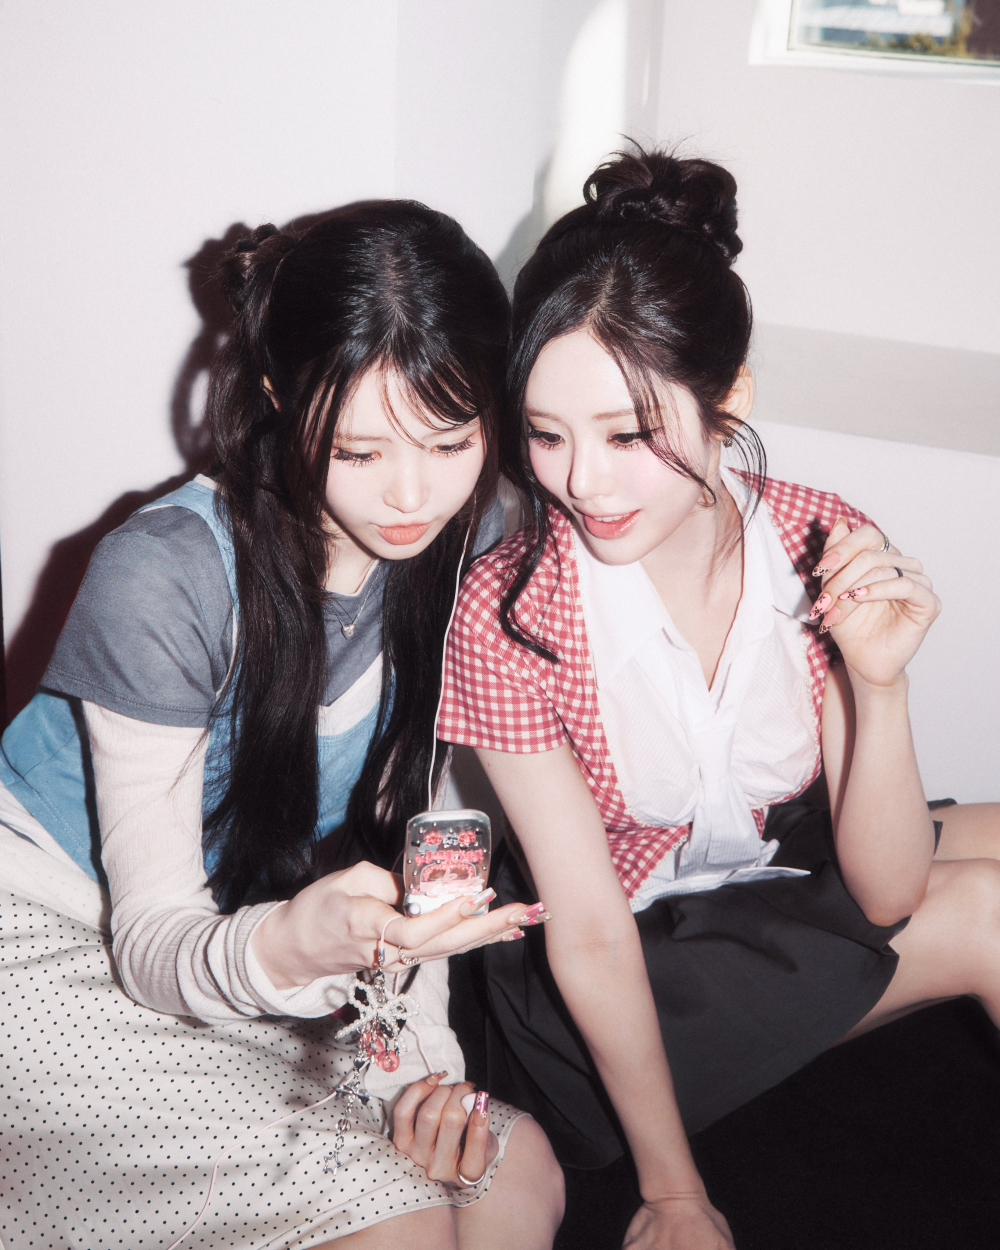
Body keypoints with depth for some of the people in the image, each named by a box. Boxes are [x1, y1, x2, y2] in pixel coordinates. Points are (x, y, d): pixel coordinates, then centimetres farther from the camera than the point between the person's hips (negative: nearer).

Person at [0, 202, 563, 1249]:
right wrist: (289, 944, -47)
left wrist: (423, 1058, -18)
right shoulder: (162, 577, -27)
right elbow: (155, 941, -24)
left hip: (258, 936, 5)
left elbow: (399, 831, -4)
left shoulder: (466, 548, -11)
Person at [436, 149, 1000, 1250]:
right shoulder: (507, 614, -23)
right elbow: (589, 936, -18)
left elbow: (881, 894, -14)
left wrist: (877, 683, -30)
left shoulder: (826, 551, -14)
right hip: (602, 1002, -4)